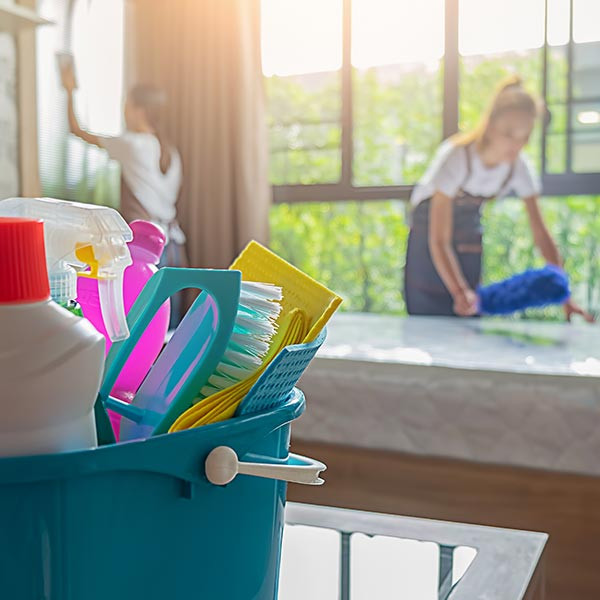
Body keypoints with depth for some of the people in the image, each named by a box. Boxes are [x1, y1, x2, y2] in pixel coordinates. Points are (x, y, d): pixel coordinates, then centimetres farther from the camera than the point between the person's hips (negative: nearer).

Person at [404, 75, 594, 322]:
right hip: (428, 233, -4)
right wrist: (460, 291, -49)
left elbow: (541, 234, -13)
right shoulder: (456, 157, -30)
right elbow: (439, 240, -34)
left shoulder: (518, 167, -16)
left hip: (470, 237, 4)